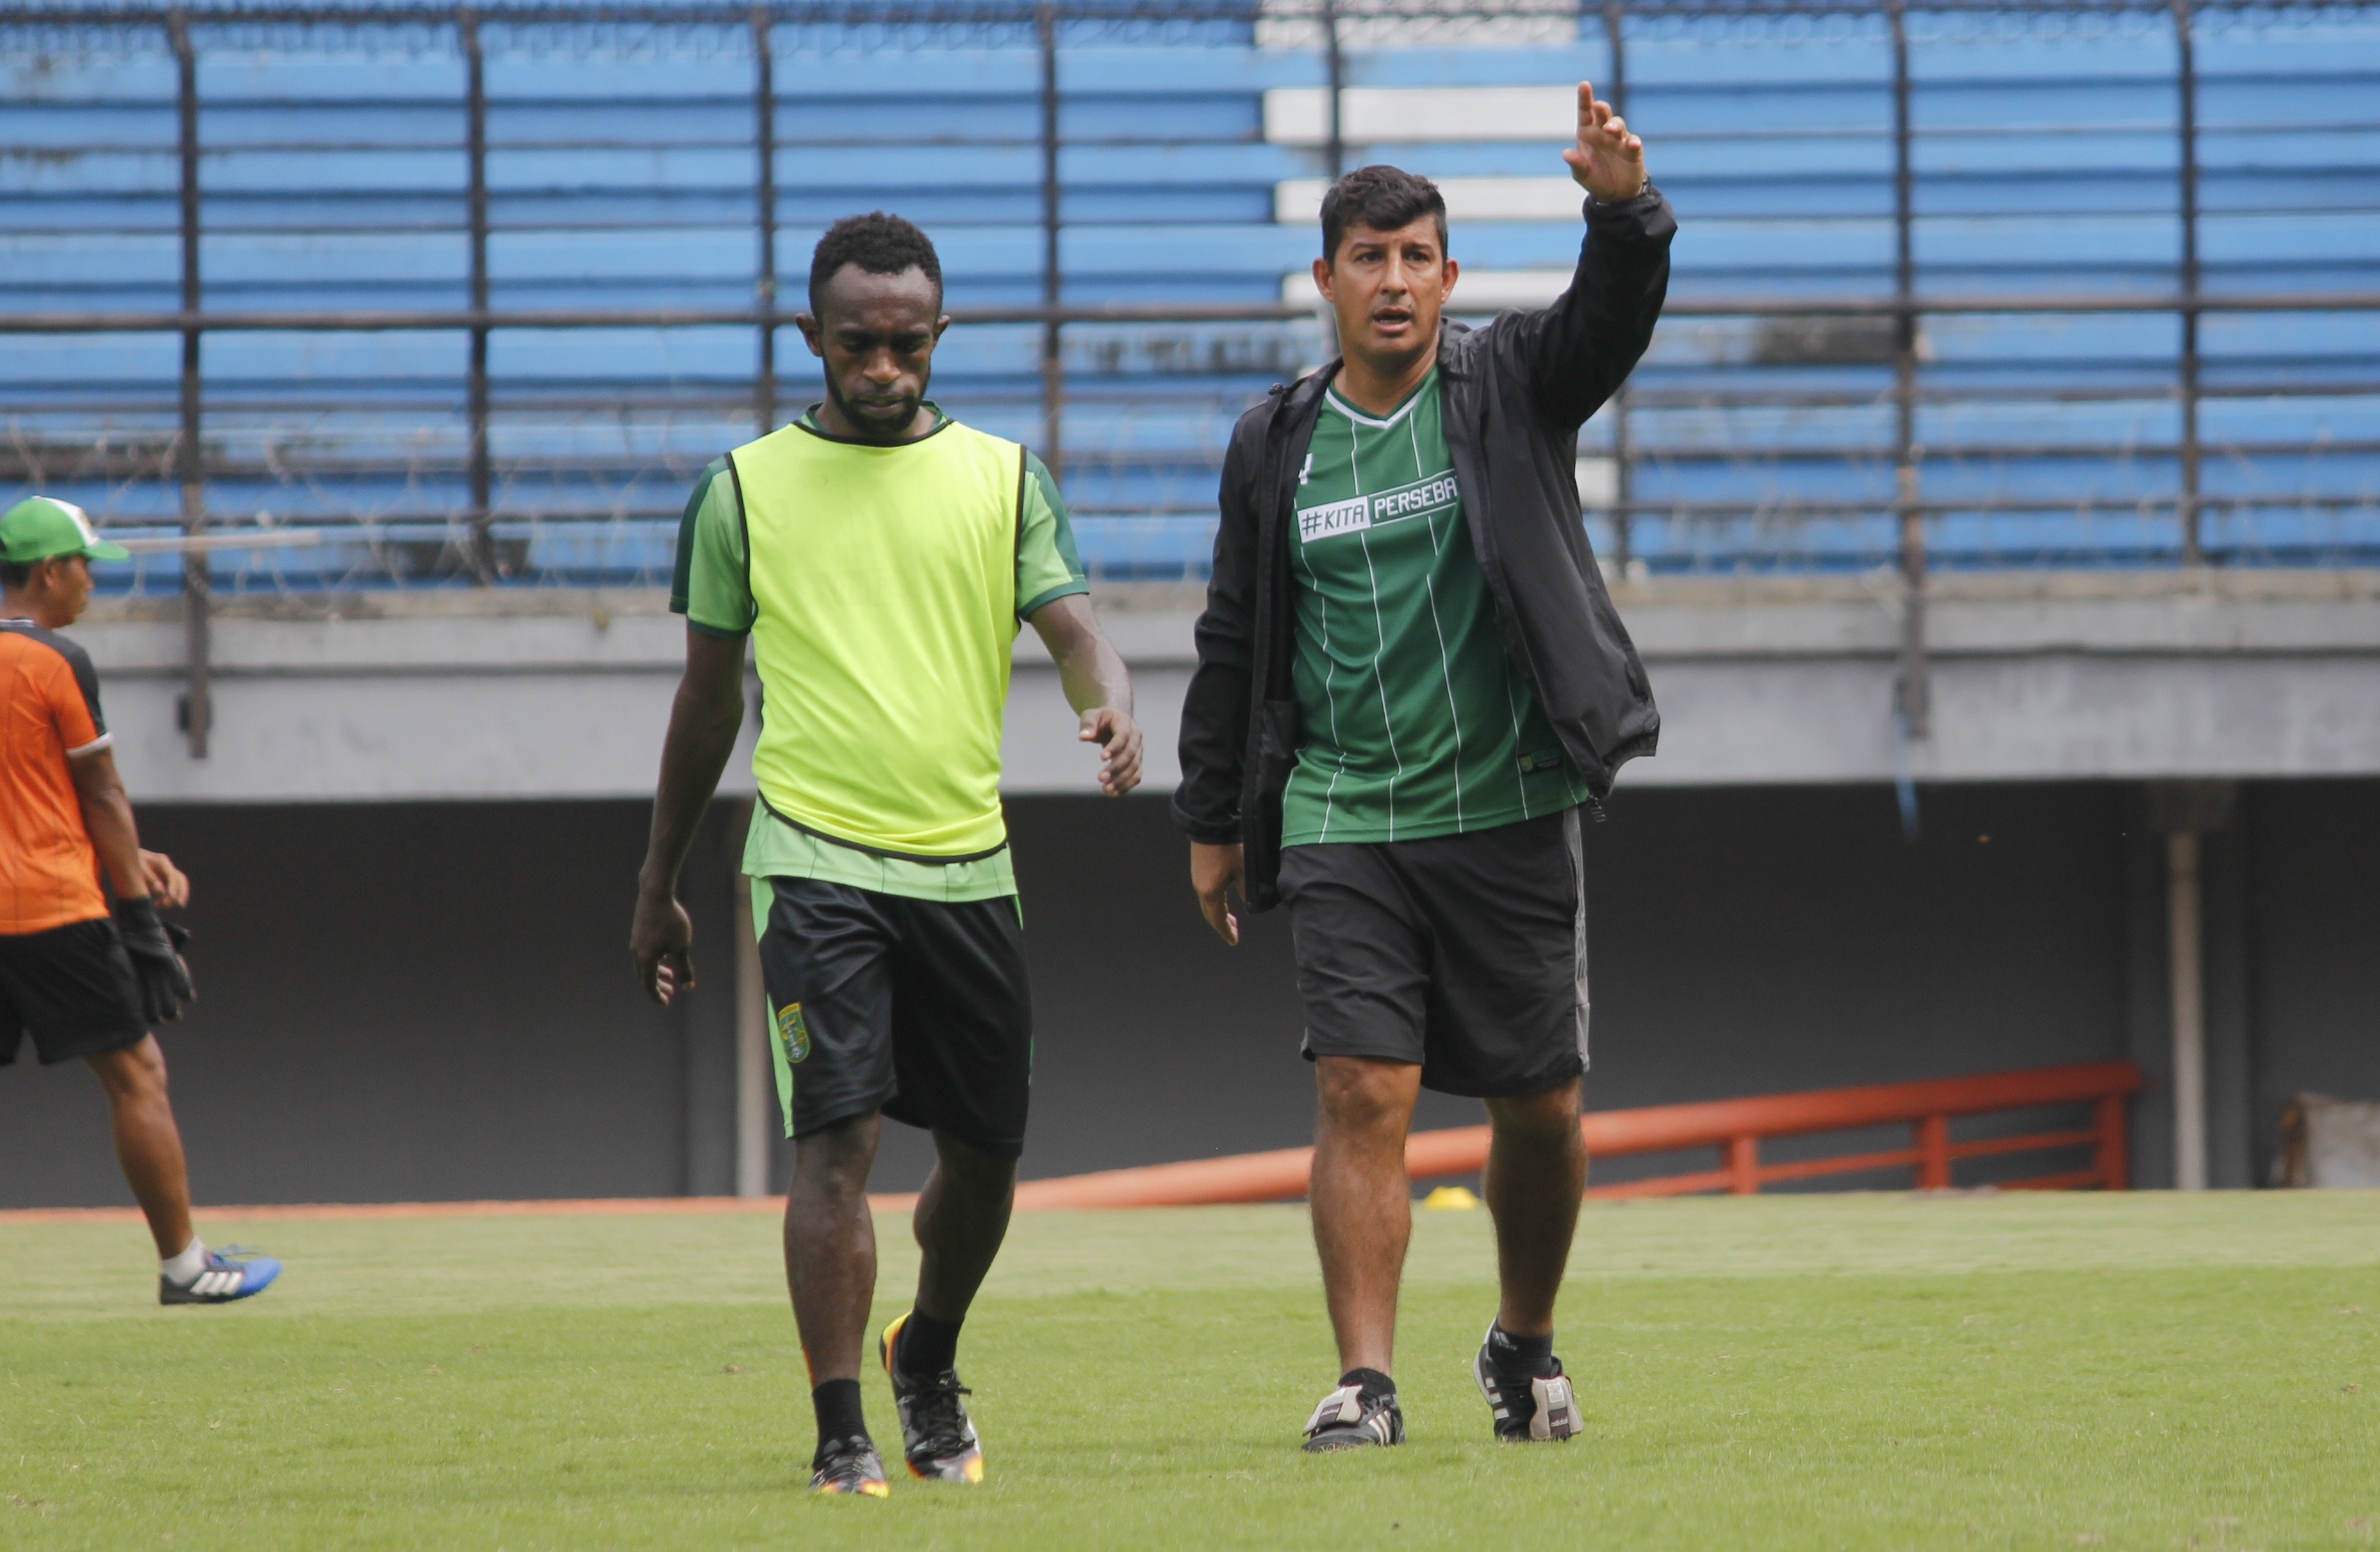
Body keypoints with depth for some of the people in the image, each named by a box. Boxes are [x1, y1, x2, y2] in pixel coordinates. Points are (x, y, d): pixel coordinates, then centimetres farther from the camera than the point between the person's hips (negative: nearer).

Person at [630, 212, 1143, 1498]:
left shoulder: (1002, 477, 9)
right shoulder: (746, 489, 5)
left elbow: (1071, 625, -1)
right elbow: (708, 695, 13)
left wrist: (1110, 709, -25)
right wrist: (656, 887, 15)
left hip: (967, 861, 3)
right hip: (816, 859, -3)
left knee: (985, 1151, 10)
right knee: (836, 1136, -15)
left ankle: (927, 1364, 38)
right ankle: (842, 1437, -14)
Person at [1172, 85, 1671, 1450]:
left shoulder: (1508, 389, 2)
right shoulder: (1277, 445, 6)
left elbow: (1614, 318, -18)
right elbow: (1234, 642, 13)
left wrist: (1626, 209, -38)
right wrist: (1214, 822, 13)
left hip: (1511, 817, 0)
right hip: (1341, 826, 0)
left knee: (1542, 1105, 6)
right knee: (1363, 1094, -11)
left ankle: (1527, 1345, 28)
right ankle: (1366, 1381, -11)